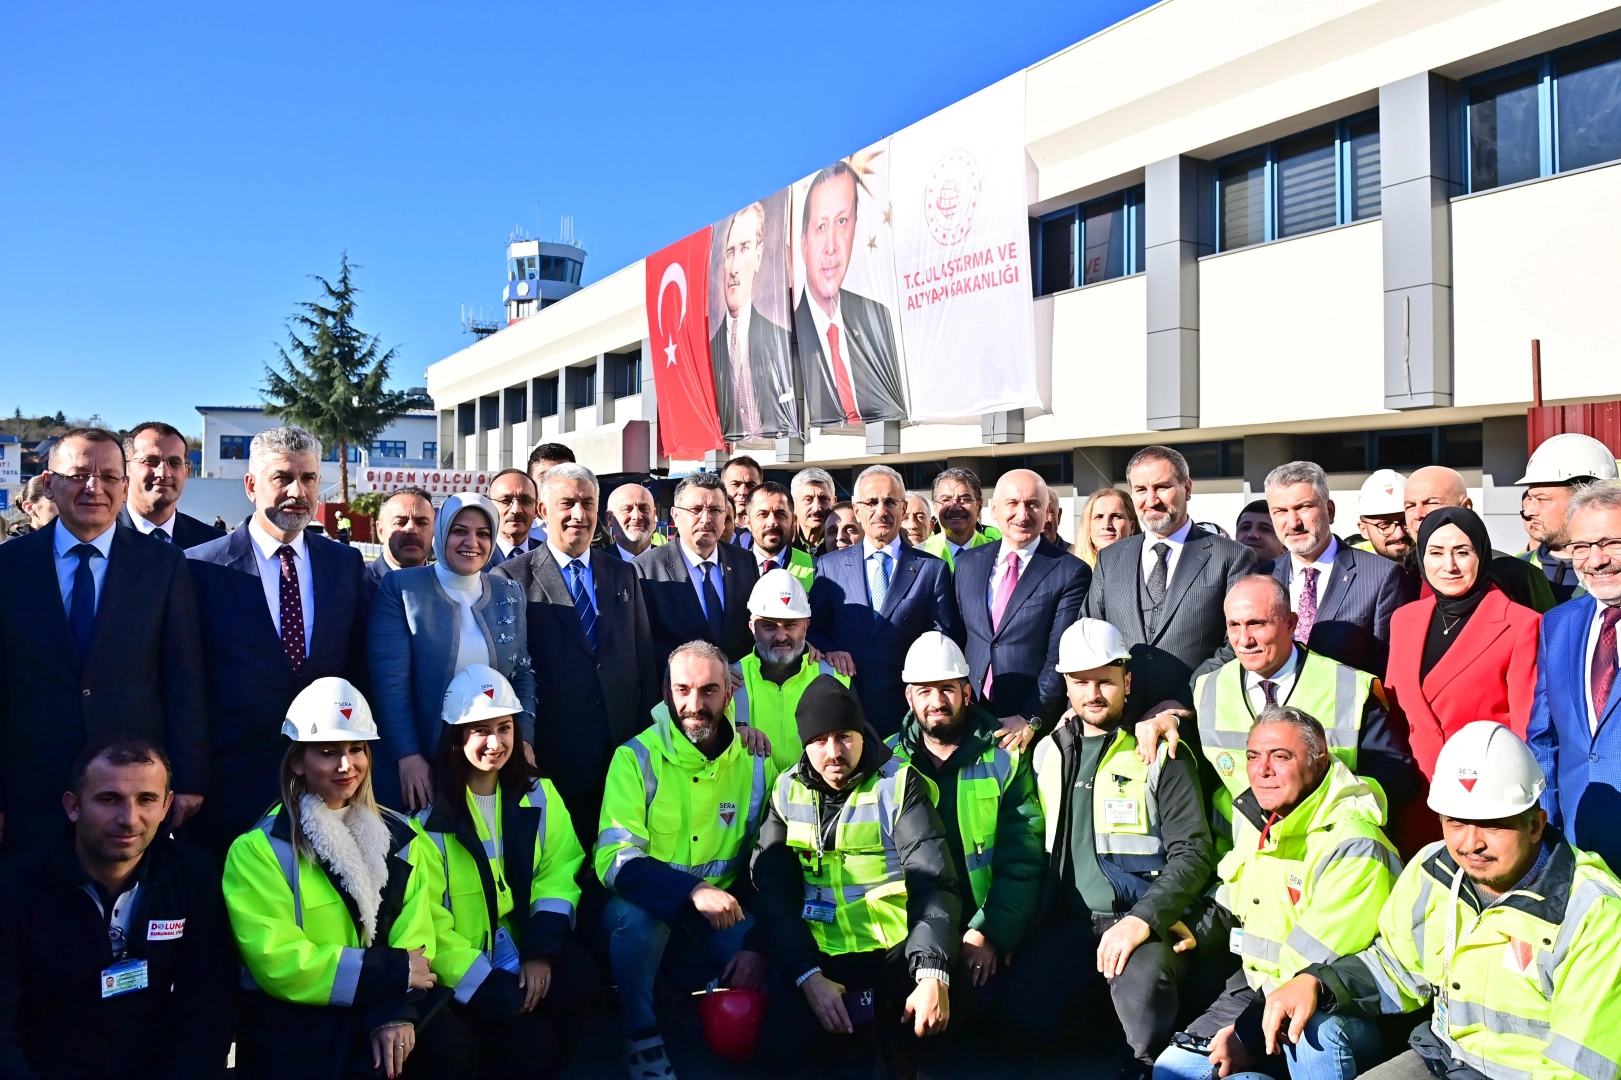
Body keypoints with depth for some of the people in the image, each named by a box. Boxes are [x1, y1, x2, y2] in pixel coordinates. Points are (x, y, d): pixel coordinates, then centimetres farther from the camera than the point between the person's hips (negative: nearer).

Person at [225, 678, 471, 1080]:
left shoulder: (399, 836, 10)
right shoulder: (259, 849, -3)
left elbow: (415, 935, 2)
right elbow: (277, 961, -12)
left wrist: (395, 1009, -18)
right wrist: (392, 972, -14)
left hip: (385, 1004, 4)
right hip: (294, 1017, -3)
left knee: (450, 1043, -24)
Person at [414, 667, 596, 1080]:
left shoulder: (538, 794, 7)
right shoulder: (430, 811, -9)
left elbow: (559, 871, 2)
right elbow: (426, 918, -12)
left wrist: (541, 950, -15)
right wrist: (493, 989, -19)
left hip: (523, 950, 4)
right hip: (463, 972, -4)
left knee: (578, 977, -26)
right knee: (530, 1041, -25)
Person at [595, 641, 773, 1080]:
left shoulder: (755, 765, -2)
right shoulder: (637, 757, -12)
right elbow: (614, 859, -22)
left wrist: (759, 942, -13)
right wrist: (692, 891, -37)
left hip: (719, 919, 3)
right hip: (647, 906, -2)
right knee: (635, 913, -35)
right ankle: (642, 1036, -9)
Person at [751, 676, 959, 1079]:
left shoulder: (900, 784, -6)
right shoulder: (788, 791, 3)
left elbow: (933, 885, -13)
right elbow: (773, 892, -2)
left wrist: (932, 975, -29)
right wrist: (808, 976, -16)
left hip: (898, 951, -1)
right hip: (820, 955, 2)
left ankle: (896, 1039, 3)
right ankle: (858, 1030, 10)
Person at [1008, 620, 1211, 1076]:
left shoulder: (1160, 755, -1)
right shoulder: (1047, 753, 14)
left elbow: (1193, 853, -8)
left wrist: (1142, 919, -22)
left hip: (1144, 919, -4)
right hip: (1067, 920, 4)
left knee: (1142, 985, -36)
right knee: (1023, 1013, -21)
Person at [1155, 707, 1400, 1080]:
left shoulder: (1351, 846, -22)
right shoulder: (1252, 818, 6)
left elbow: (1315, 970, -24)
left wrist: (1248, 1034, -22)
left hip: (1337, 1010, -7)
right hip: (1258, 987, 8)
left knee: (1315, 1029, -40)